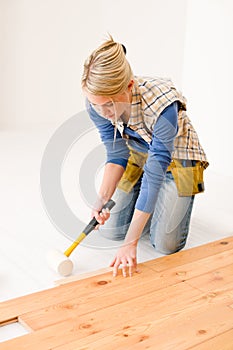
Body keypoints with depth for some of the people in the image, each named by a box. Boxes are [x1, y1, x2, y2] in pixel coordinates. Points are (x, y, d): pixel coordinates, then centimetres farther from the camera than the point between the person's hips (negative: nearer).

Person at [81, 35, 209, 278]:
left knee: (166, 245, -5)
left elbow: (154, 175, -38)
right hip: (137, 154, 5)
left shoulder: (162, 105, -41)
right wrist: (103, 199, -34)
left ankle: (177, 202, 23)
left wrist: (130, 243, -38)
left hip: (176, 157, -4)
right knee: (109, 230, 4)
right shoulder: (96, 103, -25)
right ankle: (146, 203, 29)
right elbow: (116, 154, -16)